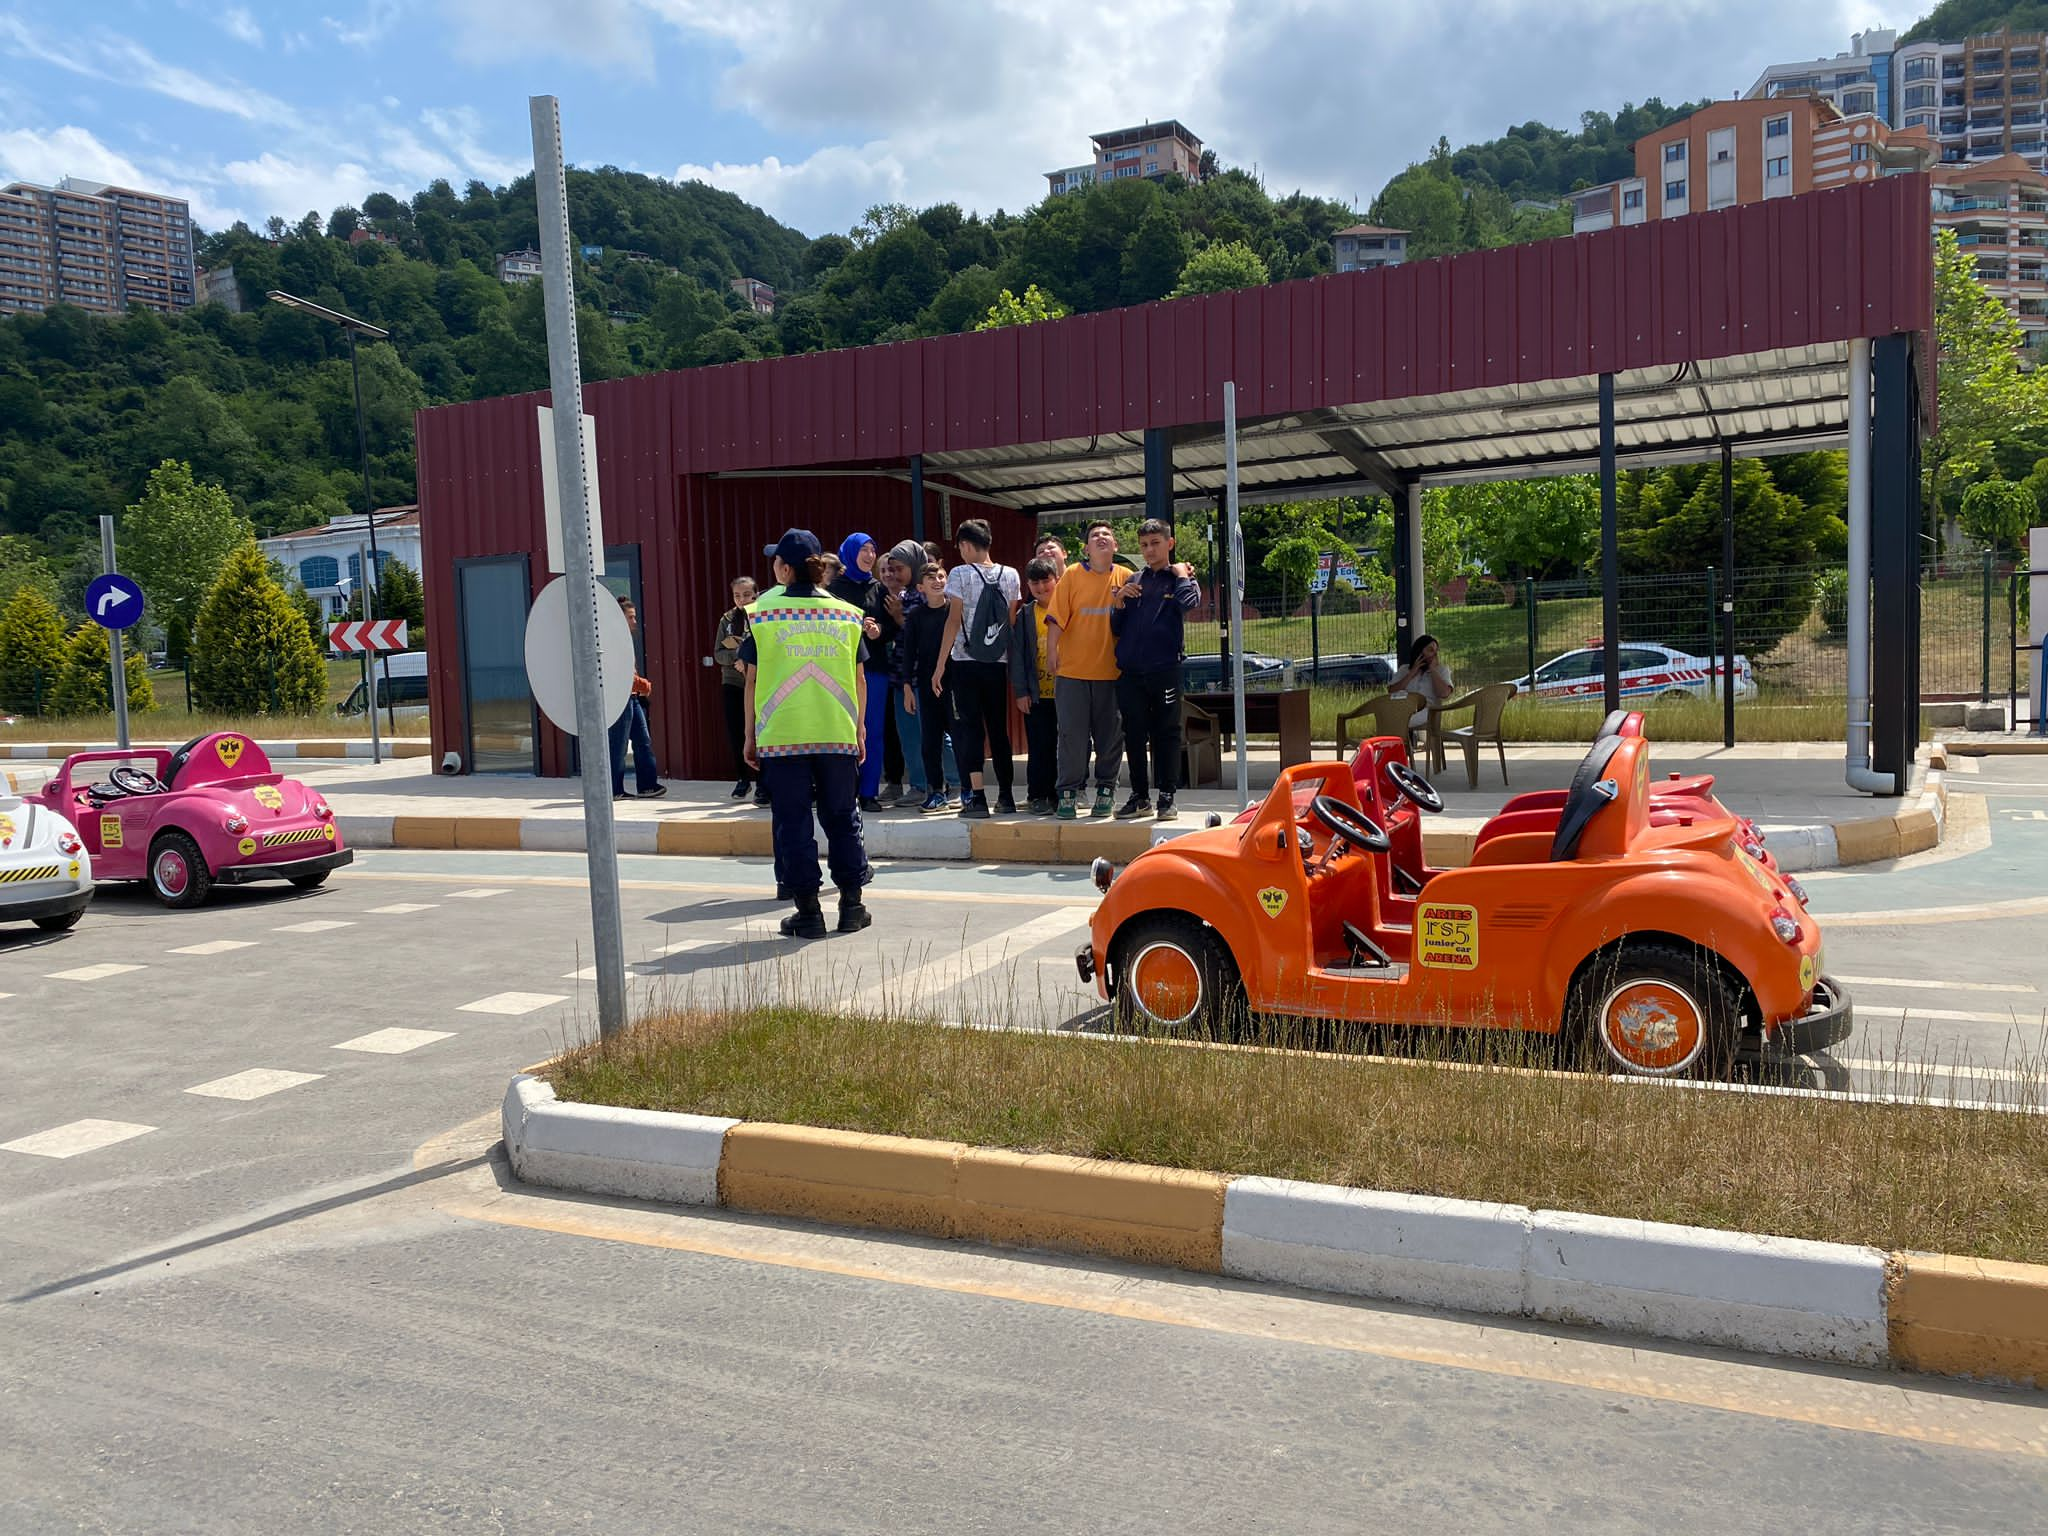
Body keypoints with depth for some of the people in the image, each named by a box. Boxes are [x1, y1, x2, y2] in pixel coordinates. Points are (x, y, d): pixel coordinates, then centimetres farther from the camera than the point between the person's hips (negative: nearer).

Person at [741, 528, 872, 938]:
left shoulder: (762, 613, -2)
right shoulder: (846, 614, 3)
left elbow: (753, 680, 0)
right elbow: (859, 679, 7)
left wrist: (750, 736, 8)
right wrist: (859, 730, 16)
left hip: (781, 735, -2)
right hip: (838, 734, 2)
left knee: (792, 820, 5)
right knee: (842, 817, 12)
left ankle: (808, 911, 7)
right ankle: (852, 905, 15)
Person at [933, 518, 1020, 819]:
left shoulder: (961, 574, -6)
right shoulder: (1011, 575, 6)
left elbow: (954, 620, -8)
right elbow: (1012, 621, 7)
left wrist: (941, 665, -5)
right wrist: (1010, 659, 15)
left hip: (964, 661, -4)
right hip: (998, 662, 4)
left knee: (968, 727, -1)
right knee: (999, 728, 10)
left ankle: (977, 796, -7)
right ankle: (1006, 796, 12)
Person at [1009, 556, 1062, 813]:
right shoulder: (1024, 615, 5)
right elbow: (1017, 654, 5)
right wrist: (1020, 691, -2)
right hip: (1037, 693, 0)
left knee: (1064, 745, 7)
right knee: (1039, 746, 3)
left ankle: (1059, 794, 17)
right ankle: (1038, 796, 11)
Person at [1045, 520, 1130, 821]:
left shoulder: (1126, 577, 4)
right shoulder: (1072, 575, 0)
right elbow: (1056, 619, -3)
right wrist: (1053, 654, -9)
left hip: (1111, 670, 1)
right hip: (1073, 671, -1)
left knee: (1110, 734, 6)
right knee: (1072, 733, 0)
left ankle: (1106, 790, 18)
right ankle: (1069, 791, 8)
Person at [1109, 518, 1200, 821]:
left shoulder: (1181, 579, 7)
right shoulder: (1132, 582, 16)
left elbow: (1188, 601, -18)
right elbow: (1116, 629, 15)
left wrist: (1182, 575, -4)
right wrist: (1118, 604, -2)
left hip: (1165, 669, -3)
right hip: (1130, 671, 3)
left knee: (1166, 735, 3)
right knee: (1134, 736, 7)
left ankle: (1167, 797, 9)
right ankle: (1140, 797, 16)